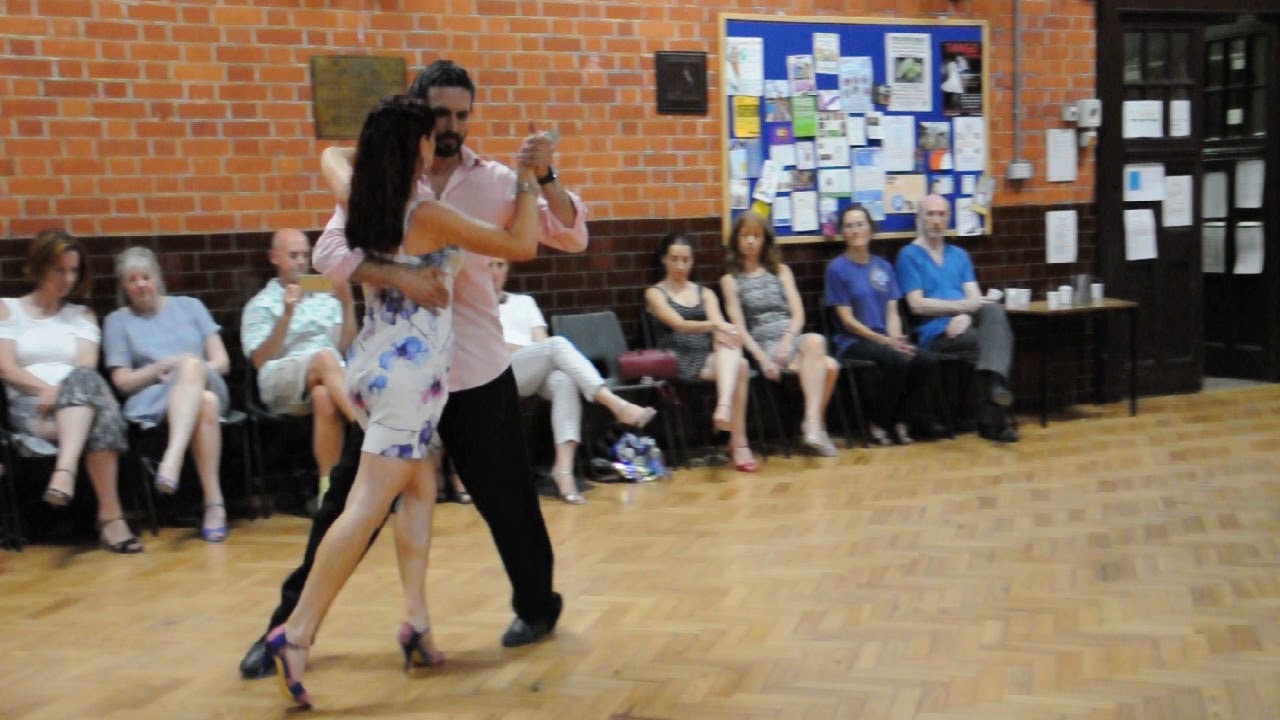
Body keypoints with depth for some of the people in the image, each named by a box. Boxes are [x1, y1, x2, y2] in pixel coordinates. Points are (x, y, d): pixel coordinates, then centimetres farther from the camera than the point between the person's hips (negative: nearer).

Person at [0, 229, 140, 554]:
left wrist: (62, 391, -16)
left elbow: (87, 368, 6)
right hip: (31, 407, -2)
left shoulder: (82, 315, 23)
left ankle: (65, 469, -54)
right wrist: (48, 389, -15)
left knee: (84, 381, -37)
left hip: (83, 400, 2)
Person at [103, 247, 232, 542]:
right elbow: (123, 382, 9)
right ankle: (214, 504, -48)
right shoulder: (117, 321, 19)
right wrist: (162, 368, -8)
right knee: (205, 403, -38)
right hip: (152, 401, -2)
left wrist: (190, 369, -5)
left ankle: (172, 460, -52)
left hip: (206, 384, 2)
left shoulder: (189, 306, 23)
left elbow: (222, 362, 14)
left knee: (192, 365, -37)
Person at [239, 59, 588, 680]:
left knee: (506, 498, 11)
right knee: (349, 501, 5)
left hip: (477, 372, 1)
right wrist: (396, 274, -31)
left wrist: (545, 176, -22)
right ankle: (289, 624, 20)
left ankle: (537, 605, 35)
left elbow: (571, 237, -6)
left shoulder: (494, 181, 0)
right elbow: (329, 252, -14)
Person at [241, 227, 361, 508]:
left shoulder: (325, 299, 24)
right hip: (282, 382, -2)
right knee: (324, 357, -36)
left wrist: (348, 305, 2)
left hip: (332, 379, 2)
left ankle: (329, 484, -34)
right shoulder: (261, 305, 18)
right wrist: (286, 315, -7)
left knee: (324, 397, -37)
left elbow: (348, 349, 12)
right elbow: (261, 360, 2)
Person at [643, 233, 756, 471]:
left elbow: (718, 322, 2)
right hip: (679, 361, -4)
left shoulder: (705, 293, 22)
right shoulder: (655, 293, 9)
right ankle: (739, 444, -38)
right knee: (738, 366, -30)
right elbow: (679, 324, -9)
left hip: (711, 357, 4)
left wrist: (723, 330, -24)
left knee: (740, 365, -31)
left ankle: (724, 406, -52)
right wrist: (714, 324, -28)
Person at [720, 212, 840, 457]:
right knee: (826, 365, -32)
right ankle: (816, 424, -26)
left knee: (815, 340, -36)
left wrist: (788, 340, -11)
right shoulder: (731, 280, 11)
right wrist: (762, 358, -15)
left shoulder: (781, 271, 22)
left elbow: (798, 313, 10)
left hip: (793, 338, 4)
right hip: (765, 344, -4)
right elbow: (739, 327, 0)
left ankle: (813, 423, -36)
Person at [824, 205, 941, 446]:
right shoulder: (837, 268, -2)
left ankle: (900, 419, -5)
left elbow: (892, 312, 10)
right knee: (897, 360, -33)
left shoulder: (884, 267, 14)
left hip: (885, 339, 5)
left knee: (928, 361, -23)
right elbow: (847, 319, -6)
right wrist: (884, 341, -15)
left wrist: (896, 339, -11)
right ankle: (879, 424, -13)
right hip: (853, 342, -5)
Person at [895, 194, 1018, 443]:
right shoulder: (909, 255, 6)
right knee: (996, 338, -27)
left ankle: (994, 382, -46)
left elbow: (976, 298, 12)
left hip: (964, 326, 5)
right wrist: (963, 305, -10)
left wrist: (965, 316, -13)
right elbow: (917, 305, -6)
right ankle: (993, 420, -23)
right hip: (935, 334, -5)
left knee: (994, 311, -29)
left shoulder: (959, 255, 25)